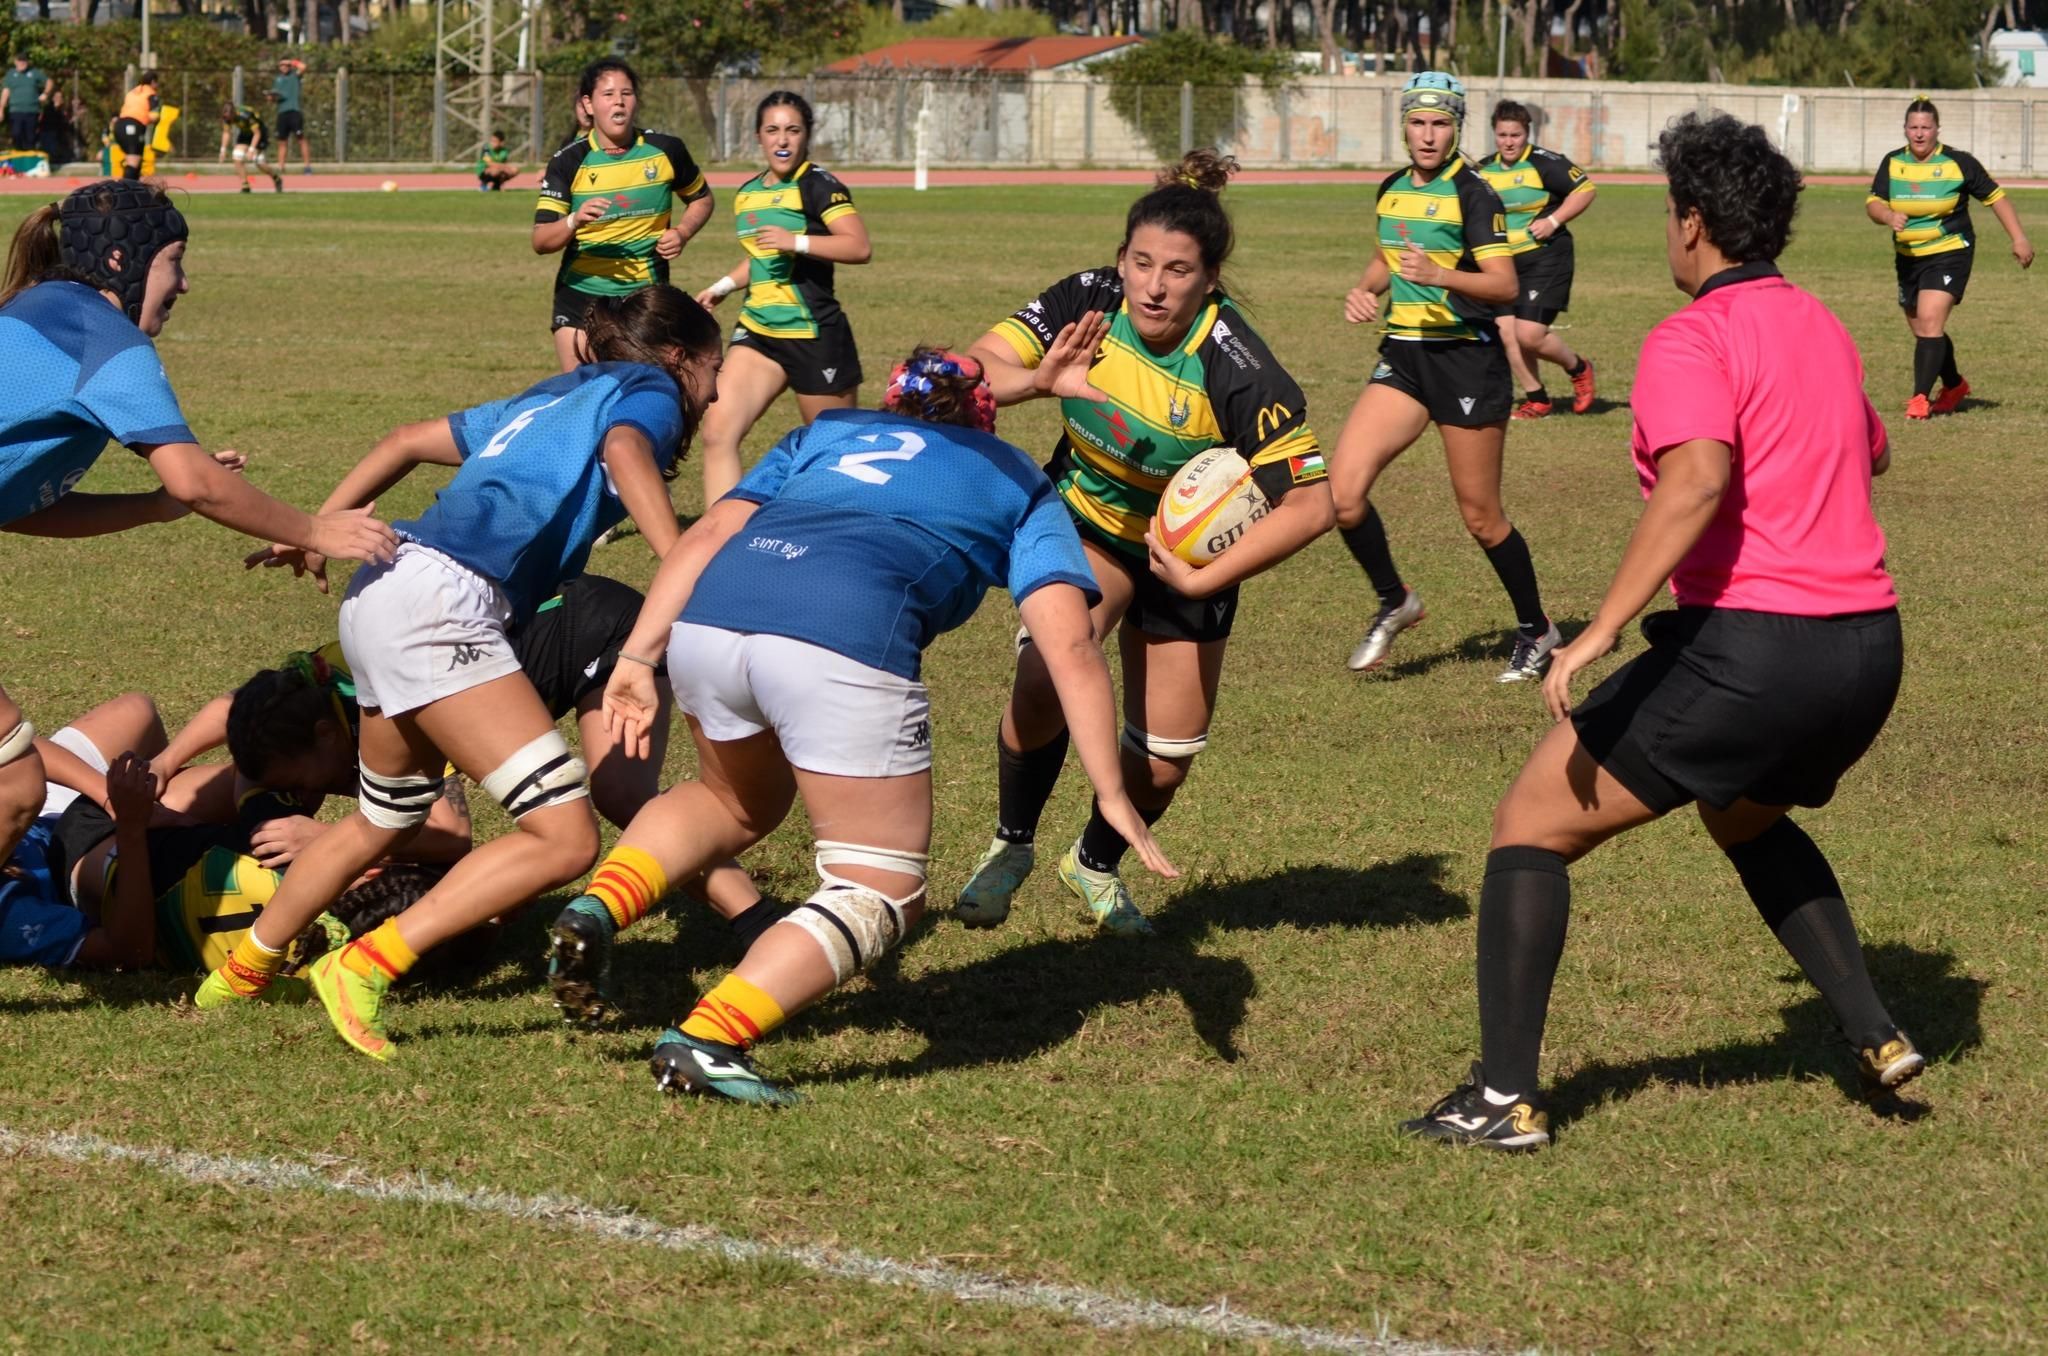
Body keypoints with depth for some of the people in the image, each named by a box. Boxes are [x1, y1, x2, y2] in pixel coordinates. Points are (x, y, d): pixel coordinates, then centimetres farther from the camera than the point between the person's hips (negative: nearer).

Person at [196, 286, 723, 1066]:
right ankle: (364, 969, -14)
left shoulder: (555, 397, 30)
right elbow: (625, 450, -16)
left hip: (385, 590, 10)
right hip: (442, 600, -10)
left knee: (384, 823, 31)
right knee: (563, 838, -14)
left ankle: (238, 975, 45)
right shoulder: (648, 389, 8)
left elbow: (411, 441, 32)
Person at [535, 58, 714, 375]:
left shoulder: (665, 150, -3)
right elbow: (540, 241, -14)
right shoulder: (569, 162, -8)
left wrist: (682, 232, -5)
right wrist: (575, 221, -35)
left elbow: (701, 198, 16)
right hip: (582, 298, -1)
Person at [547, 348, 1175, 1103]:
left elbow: (705, 537, 20)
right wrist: (1113, 796, 11)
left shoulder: (825, 434, 36)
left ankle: (597, 911, 9)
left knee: (736, 803, 34)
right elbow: (1069, 645, 13)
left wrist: (637, 657, 14)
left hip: (708, 617, 5)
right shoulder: (1016, 483, 28)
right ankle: (707, 1042, -11)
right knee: (882, 894, 7)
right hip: (846, 638, -5)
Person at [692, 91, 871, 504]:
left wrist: (797, 242, -30)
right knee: (718, 433, -10)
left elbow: (859, 246, -23)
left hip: (815, 337, -7)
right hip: (758, 331, 7)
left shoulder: (817, 187, -11)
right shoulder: (747, 195, 12)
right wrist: (723, 286, 18)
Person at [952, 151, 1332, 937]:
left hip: (1186, 549, 0)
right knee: (1045, 680, -26)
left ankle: (1095, 864, 38)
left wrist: (1203, 579, -27)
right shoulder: (1088, 303, -23)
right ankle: (1011, 845, 2)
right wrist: (1039, 381, -40)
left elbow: (1309, 505, -29)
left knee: (1164, 762, 3)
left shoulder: (1236, 371, -32)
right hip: (1084, 520, 0)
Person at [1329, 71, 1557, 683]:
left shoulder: (1472, 195, -11)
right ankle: (1394, 602, 11)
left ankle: (1537, 629, 21)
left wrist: (1439, 275, -32)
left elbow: (1505, 285, -17)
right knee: (1342, 490, -10)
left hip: (1466, 360, -6)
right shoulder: (1391, 191, 9)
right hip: (1403, 356, 6)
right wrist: (1365, 290, 6)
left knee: (1480, 514, 1)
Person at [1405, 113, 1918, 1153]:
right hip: (1868, 648, 8)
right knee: (1746, 819, 37)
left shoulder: (1694, 339, -10)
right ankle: (1874, 1034, 29)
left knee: (1532, 826, 3)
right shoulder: (1823, 329, 16)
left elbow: (1698, 482, -27)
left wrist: (1601, 629, -29)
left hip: (1747, 646, -8)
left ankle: (1505, 1096, -4)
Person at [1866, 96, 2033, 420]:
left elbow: (1995, 197, 0)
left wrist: (2019, 238, -3)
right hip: (1908, 257, 5)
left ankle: (1921, 397, -19)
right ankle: (1954, 385, 36)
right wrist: (1888, 216, -27)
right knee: (1921, 330, 13)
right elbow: (1873, 203, -3)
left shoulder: (1959, 163, -8)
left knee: (1930, 322, -20)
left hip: (1949, 253, -5)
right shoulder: (1892, 163, 1)